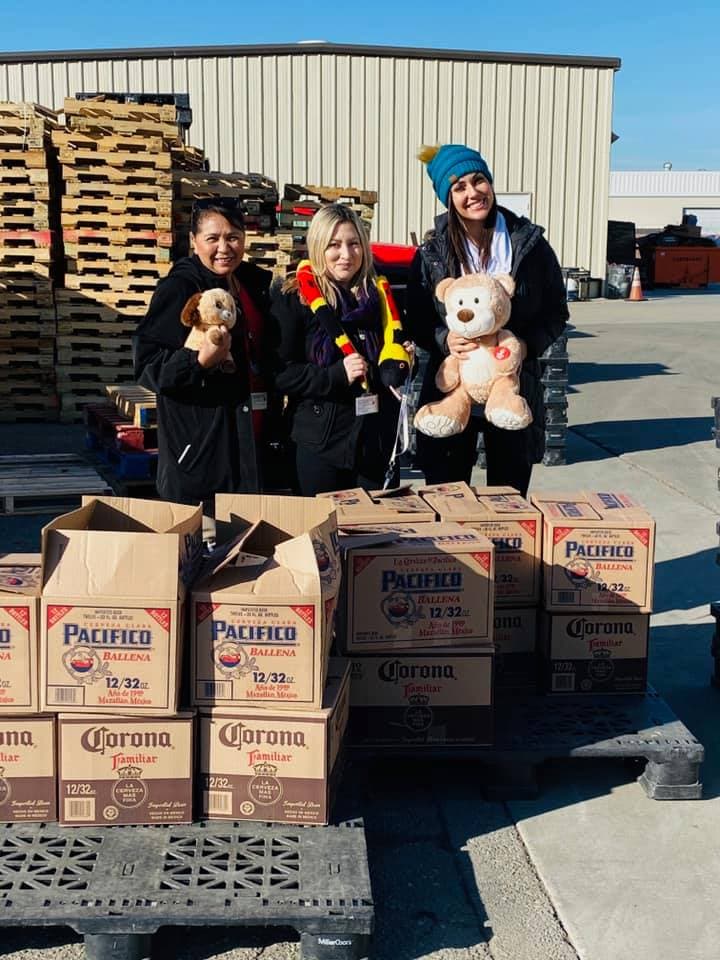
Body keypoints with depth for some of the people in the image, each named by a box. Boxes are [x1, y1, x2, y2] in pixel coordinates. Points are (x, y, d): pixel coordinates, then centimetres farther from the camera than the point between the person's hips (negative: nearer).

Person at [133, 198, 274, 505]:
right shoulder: (177, 289, -9)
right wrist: (200, 362, -29)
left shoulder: (254, 283, 12)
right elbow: (148, 366, -15)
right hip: (200, 443, -6)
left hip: (250, 440, 7)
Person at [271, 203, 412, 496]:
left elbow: (398, 350, 22)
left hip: (379, 438, 4)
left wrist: (399, 366, -1)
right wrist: (337, 375, -21)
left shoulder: (381, 295, 8)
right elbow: (280, 373, -10)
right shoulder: (293, 299, -5)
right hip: (320, 441, -4)